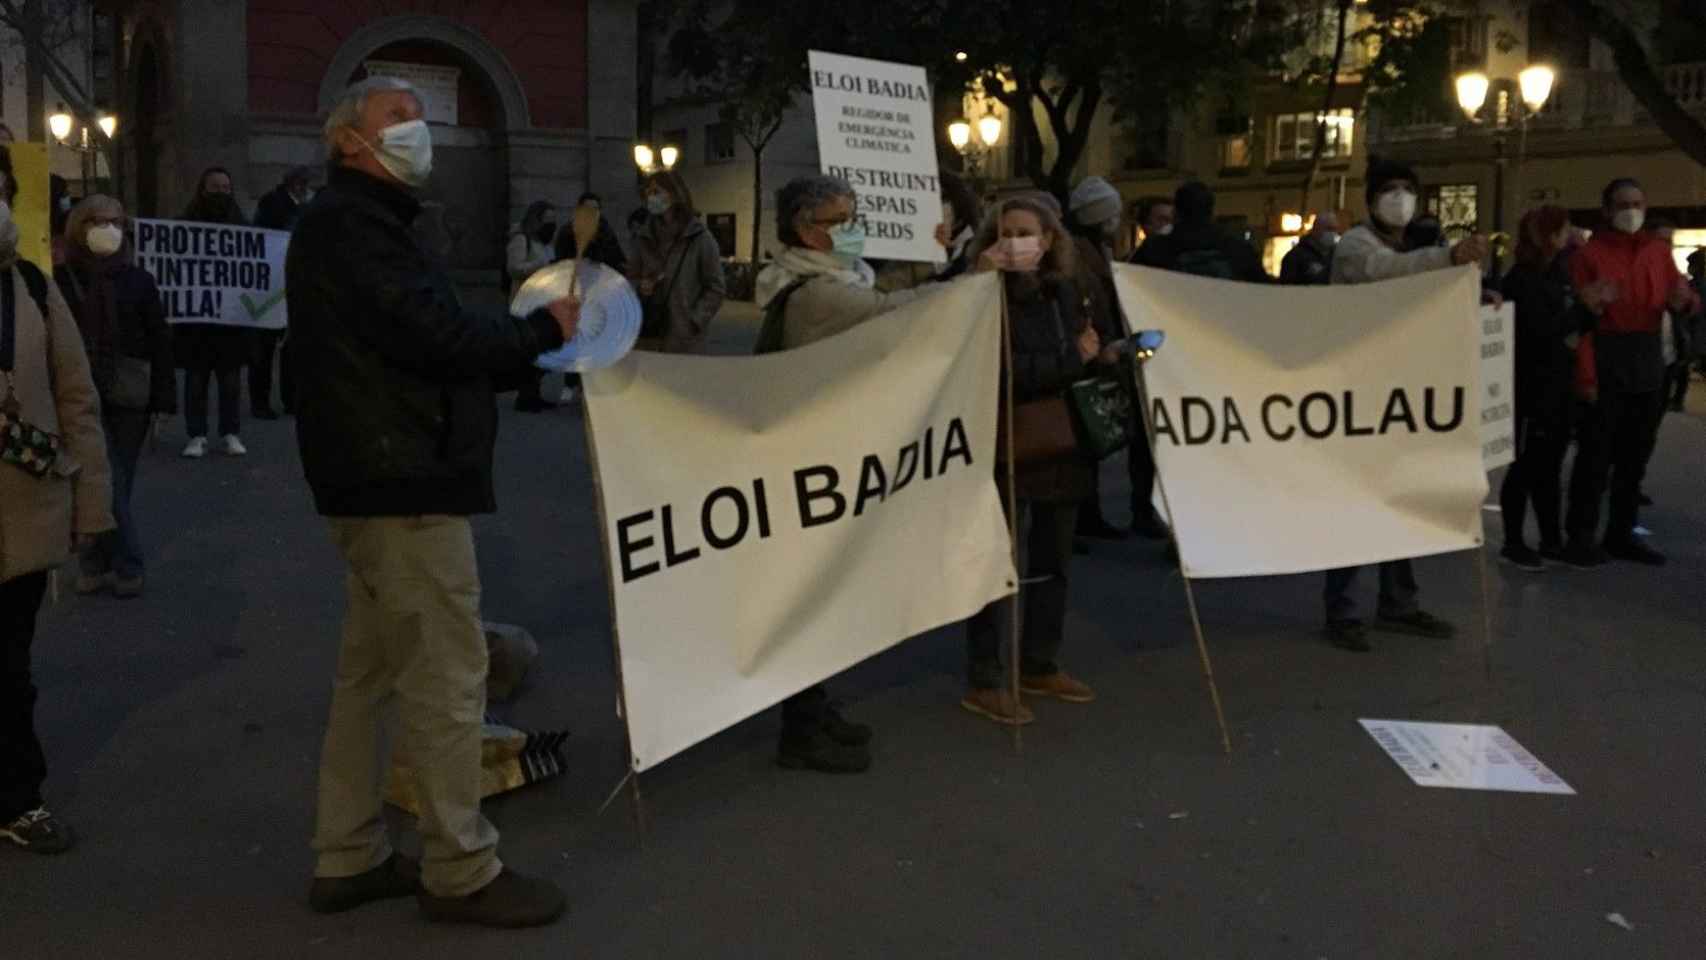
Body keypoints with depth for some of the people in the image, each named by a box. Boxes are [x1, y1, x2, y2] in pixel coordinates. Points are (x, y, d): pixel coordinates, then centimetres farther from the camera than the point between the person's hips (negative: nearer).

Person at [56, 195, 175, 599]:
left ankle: (97, 565, 18)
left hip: (129, 397, 2)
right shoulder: (62, 281, 1)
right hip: (83, 396, -1)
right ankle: (126, 566, 2)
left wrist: (164, 399, -1)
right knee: (105, 482, -6)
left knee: (119, 484, 7)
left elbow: (159, 342, 4)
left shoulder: (138, 280, 4)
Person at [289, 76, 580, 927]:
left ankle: (348, 858, 23)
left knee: (370, 671, 14)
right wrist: (541, 328, -9)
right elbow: (435, 334, -22)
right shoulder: (352, 223, -13)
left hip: (380, 477, 11)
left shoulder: (356, 222, 21)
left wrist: (516, 340, 4)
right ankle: (460, 872, 5)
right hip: (403, 482, -11)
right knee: (445, 673, -5)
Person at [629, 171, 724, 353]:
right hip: (648, 337, 4)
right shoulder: (644, 238, 10)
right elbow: (631, 278, 18)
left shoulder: (701, 239, -2)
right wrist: (639, 288, -5)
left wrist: (694, 322, -10)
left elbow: (715, 289, -1)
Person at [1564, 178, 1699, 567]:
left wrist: (1683, 299, -13)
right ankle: (1582, 536, 4)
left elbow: (1679, 299, 12)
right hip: (1605, 362, -6)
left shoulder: (1659, 249, 12)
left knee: (1636, 455, 11)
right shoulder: (1589, 254, -5)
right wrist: (1586, 375, -17)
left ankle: (1621, 534, 21)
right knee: (1596, 454, -3)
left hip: (1649, 364, 6)